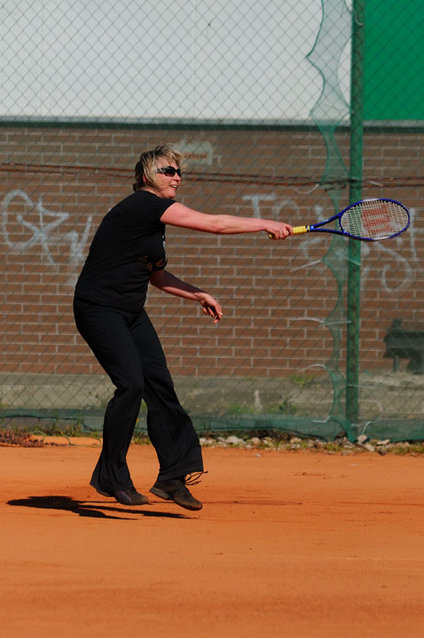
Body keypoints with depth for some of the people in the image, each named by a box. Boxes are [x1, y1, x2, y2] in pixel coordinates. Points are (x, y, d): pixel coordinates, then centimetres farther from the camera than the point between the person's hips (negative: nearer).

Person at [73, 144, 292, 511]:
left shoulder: (154, 216, 14)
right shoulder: (143, 205, -15)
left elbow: (155, 275, 25)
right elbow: (214, 224, -16)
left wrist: (197, 294, 13)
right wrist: (266, 225, -9)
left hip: (131, 313, 10)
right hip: (98, 306, -10)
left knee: (160, 384, 1)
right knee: (131, 384, -18)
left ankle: (173, 476, 5)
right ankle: (111, 477, -5)